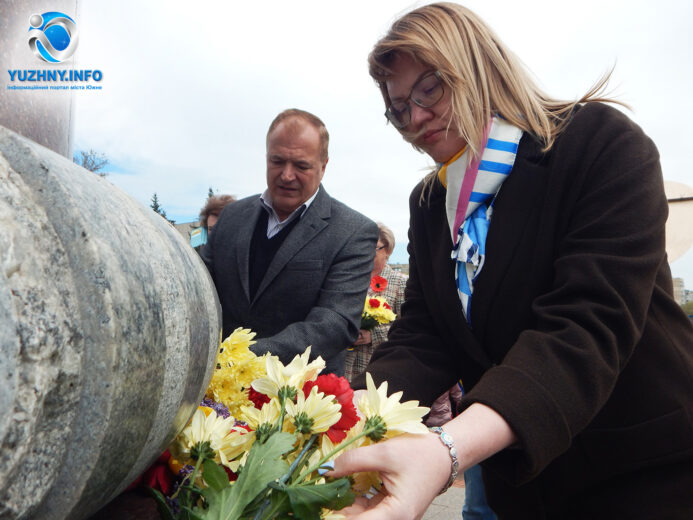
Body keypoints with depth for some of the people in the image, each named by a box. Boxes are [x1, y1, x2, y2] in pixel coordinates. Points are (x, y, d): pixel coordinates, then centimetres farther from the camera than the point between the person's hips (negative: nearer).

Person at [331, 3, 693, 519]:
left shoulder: (604, 143, -15)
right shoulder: (429, 206, 3)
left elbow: (587, 324, -28)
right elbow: (422, 340, -6)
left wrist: (448, 450, -41)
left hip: (647, 475, -4)